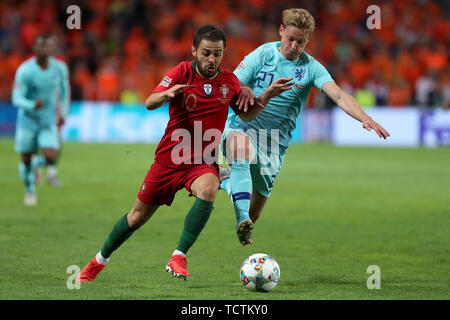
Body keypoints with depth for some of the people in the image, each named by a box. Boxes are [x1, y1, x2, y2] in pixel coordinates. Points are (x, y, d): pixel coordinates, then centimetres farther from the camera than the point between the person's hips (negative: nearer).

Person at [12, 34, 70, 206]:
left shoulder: (59, 69, -6)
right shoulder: (24, 71, -17)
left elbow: (64, 90, 13)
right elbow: (16, 98, -20)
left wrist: (64, 113, 14)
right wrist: (32, 105, -38)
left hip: (49, 121, 1)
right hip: (28, 120, -1)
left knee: (51, 156, -17)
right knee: (26, 159, 7)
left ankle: (50, 166, 21)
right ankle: (30, 191, 34)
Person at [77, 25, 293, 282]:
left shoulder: (229, 80, 1)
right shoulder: (182, 73, -8)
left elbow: (246, 114, 15)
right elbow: (150, 103, -19)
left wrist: (268, 96, -2)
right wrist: (166, 94, -41)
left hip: (204, 162, 1)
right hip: (169, 157, -1)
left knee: (208, 190, -35)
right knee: (139, 216, 8)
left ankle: (179, 258, -29)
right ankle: (99, 261, 32)